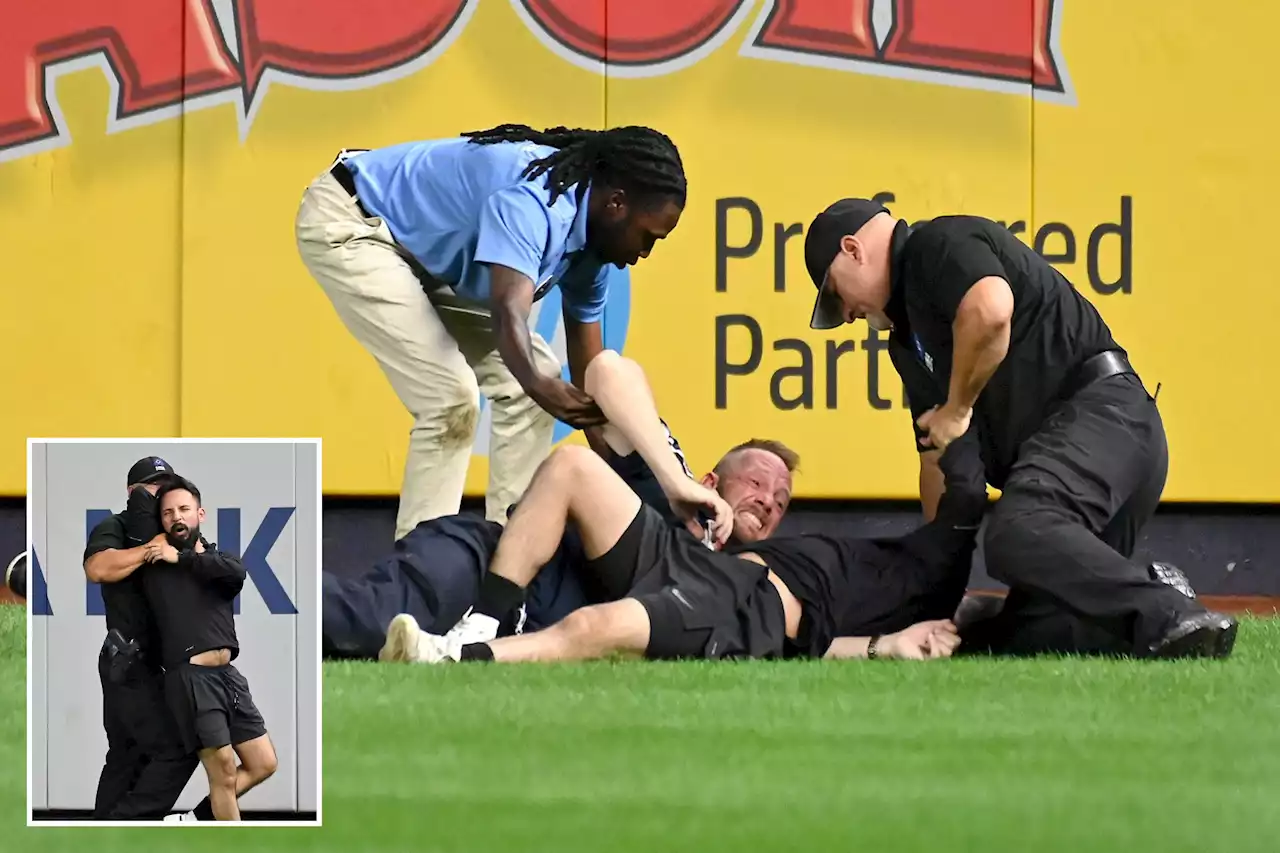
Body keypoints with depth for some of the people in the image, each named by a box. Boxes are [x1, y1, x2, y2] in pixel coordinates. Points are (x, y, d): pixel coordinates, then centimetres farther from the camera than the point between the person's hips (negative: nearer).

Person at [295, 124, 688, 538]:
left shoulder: (592, 244, -3)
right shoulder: (533, 202, -32)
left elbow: (589, 371, 5)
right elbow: (509, 312, -46)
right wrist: (540, 387, -64)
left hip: (422, 250, 10)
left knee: (531, 380, 4)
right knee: (450, 395, -20)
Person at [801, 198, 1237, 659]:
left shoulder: (941, 245, 1)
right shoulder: (907, 339, 30)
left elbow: (990, 309, -22)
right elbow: (937, 452, 33)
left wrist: (956, 410, -8)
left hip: (1102, 410, -10)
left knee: (1019, 533, -37)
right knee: (1021, 636, -4)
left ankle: (1173, 619, -43)